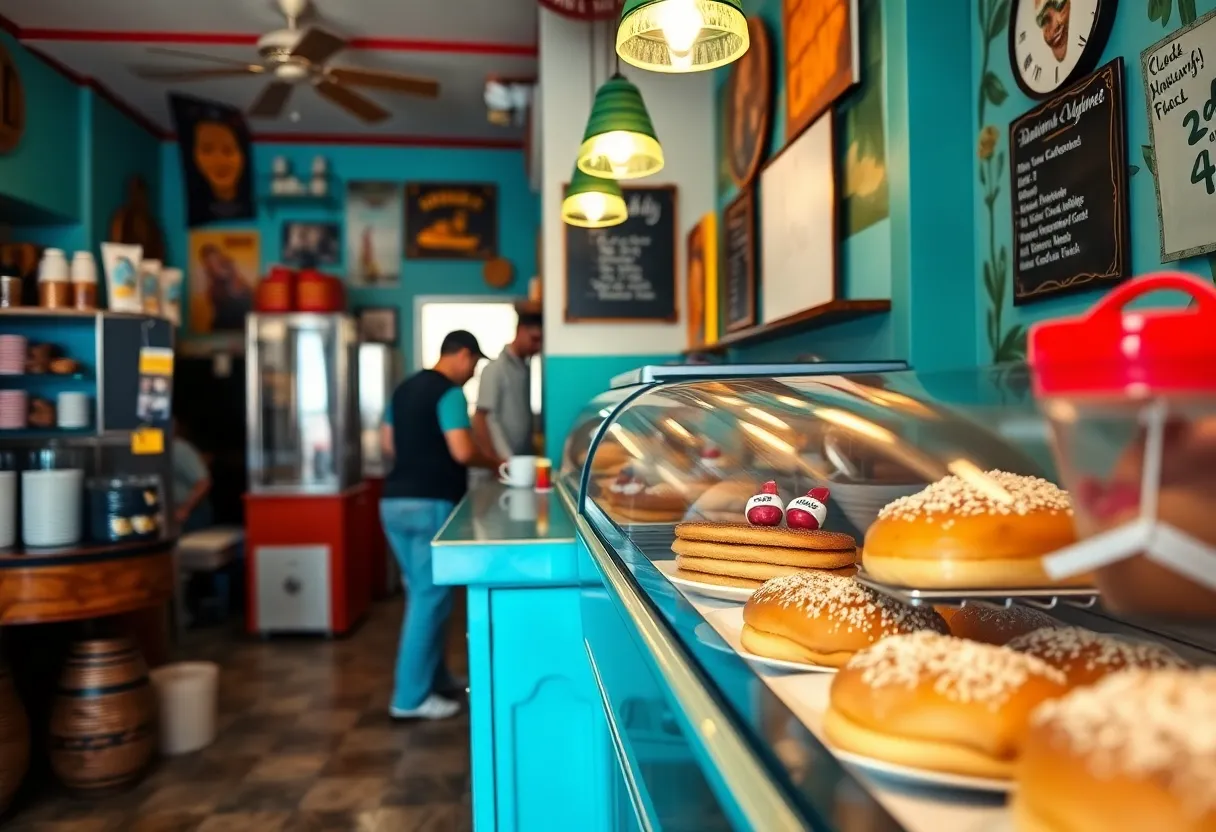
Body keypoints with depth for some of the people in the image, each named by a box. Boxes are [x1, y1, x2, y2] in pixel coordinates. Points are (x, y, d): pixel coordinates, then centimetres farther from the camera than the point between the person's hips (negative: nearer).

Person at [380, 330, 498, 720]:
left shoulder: (404, 388, 15)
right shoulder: (450, 394, -11)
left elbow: (387, 444, 21)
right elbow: (462, 451, -20)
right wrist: (493, 462, -3)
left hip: (394, 501, 9)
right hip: (430, 505, -9)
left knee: (422, 592, 18)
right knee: (430, 596, -3)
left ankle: (435, 677, 28)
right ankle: (411, 697, 1)